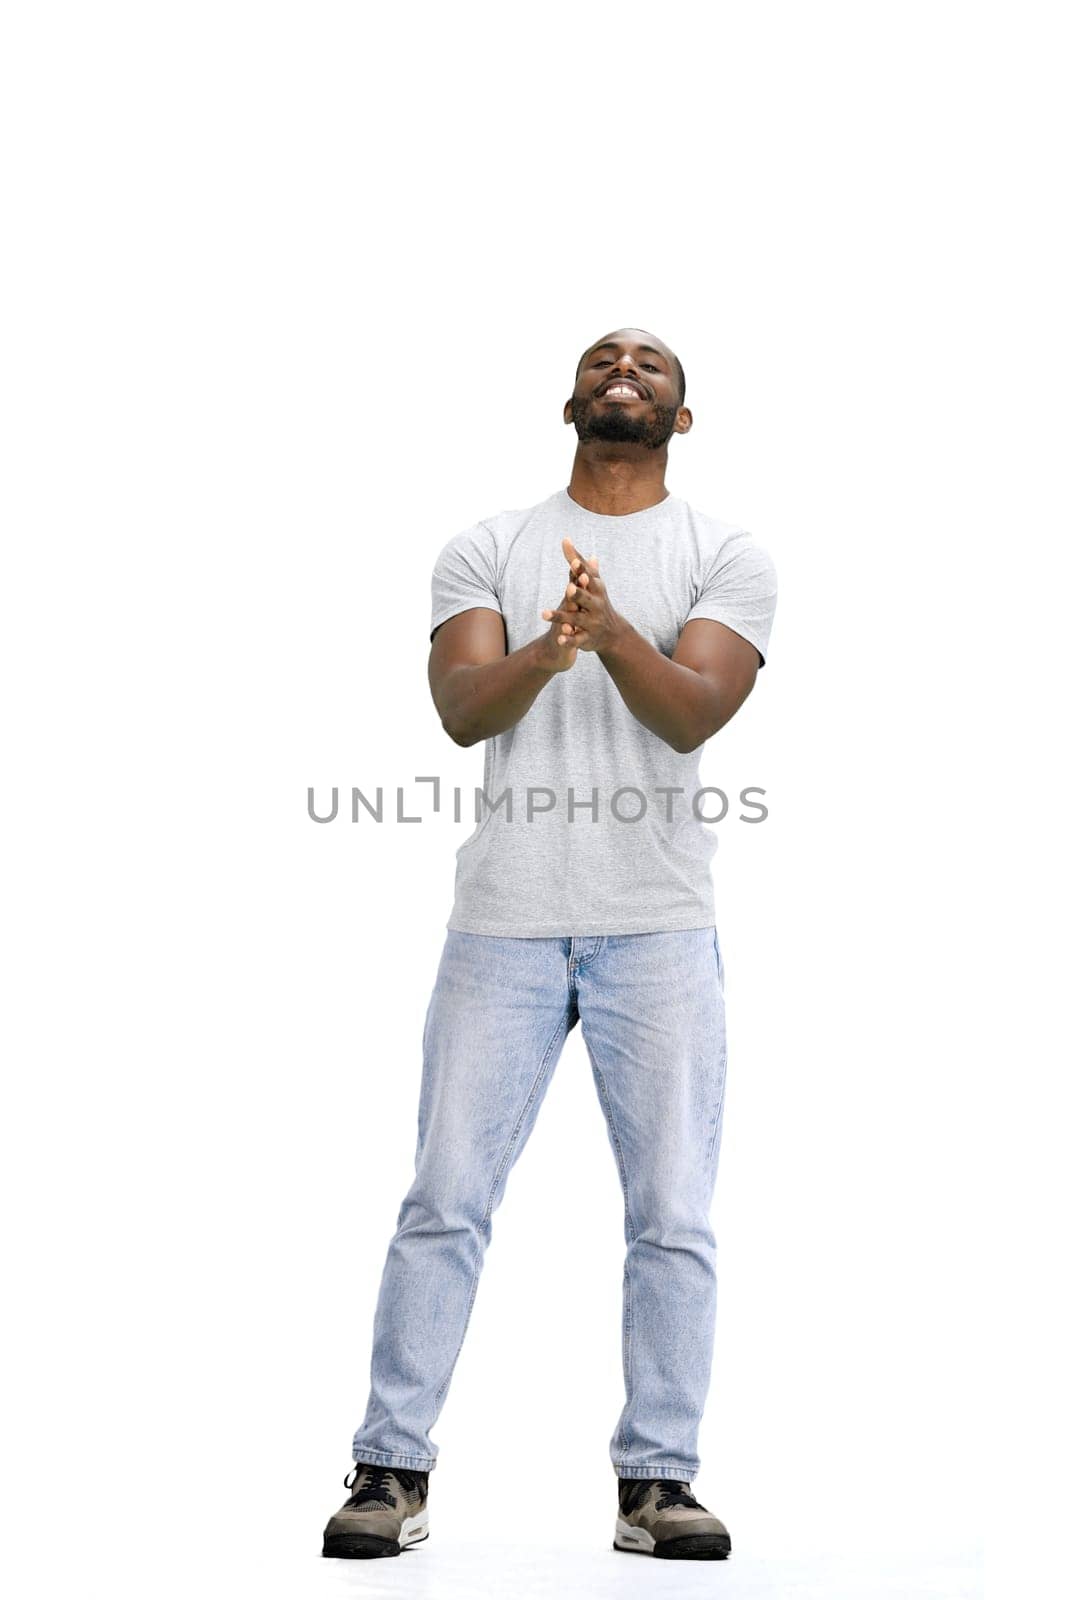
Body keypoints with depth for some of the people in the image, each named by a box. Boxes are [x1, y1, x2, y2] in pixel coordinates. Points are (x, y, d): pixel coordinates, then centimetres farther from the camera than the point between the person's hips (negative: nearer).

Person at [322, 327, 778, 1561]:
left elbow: (693, 714, -10)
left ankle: (656, 1482, 11)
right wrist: (548, 650, -28)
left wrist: (615, 634, -31)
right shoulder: (487, 548, 9)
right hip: (504, 919, 0)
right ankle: (392, 1473, 9)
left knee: (672, 1216, 0)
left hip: (659, 927, 0)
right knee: (446, 1199, 1)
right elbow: (461, 708, -6)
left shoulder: (729, 558, 7)